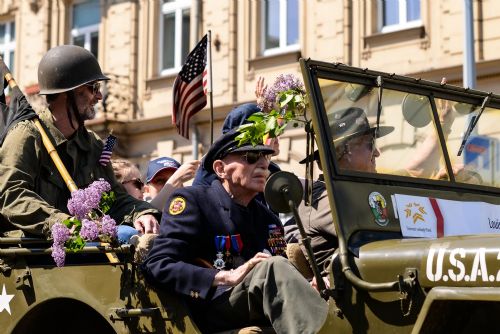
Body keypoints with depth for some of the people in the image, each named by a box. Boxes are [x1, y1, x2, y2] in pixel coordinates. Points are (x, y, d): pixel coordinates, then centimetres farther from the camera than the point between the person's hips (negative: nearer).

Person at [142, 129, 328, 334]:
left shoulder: (267, 218, 21)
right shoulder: (192, 201, 3)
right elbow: (157, 266, -10)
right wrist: (228, 277, -20)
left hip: (261, 314, 6)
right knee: (272, 268, -32)